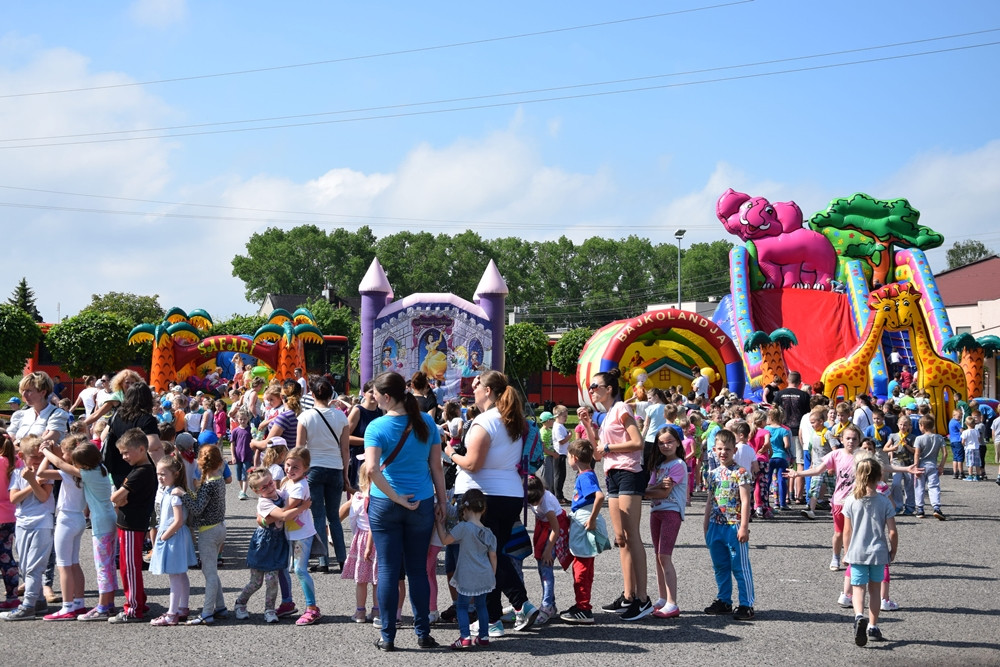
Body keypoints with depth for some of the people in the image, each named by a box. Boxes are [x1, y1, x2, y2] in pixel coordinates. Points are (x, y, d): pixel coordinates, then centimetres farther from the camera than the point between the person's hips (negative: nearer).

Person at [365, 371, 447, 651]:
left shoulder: (376, 427, -10)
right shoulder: (426, 423, -1)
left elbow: (372, 470, -22)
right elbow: (437, 467, 2)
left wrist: (396, 498, -14)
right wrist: (442, 501, 10)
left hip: (384, 505, -2)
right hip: (421, 504, 2)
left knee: (388, 571, 5)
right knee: (418, 570, 12)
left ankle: (387, 637, 9)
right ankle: (423, 633, 16)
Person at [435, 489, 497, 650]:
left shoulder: (464, 527, -14)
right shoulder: (488, 533, 4)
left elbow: (445, 540, -9)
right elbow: (493, 556, 9)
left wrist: (440, 524, 4)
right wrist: (492, 576, 20)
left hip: (468, 578, -6)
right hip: (484, 576, 6)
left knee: (462, 605, 1)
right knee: (481, 604, 18)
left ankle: (465, 637, -10)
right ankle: (484, 635, 21)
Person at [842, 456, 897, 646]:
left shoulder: (851, 501, -7)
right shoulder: (884, 502, -7)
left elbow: (847, 531, -2)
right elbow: (892, 532, -7)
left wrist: (847, 552, 10)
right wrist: (893, 551, 8)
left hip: (857, 552, -1)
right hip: (878, 552, 1)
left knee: (858, 587, 3)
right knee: (874, 589, 15)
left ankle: (859, 616, -24)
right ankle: (872, 627, 20)